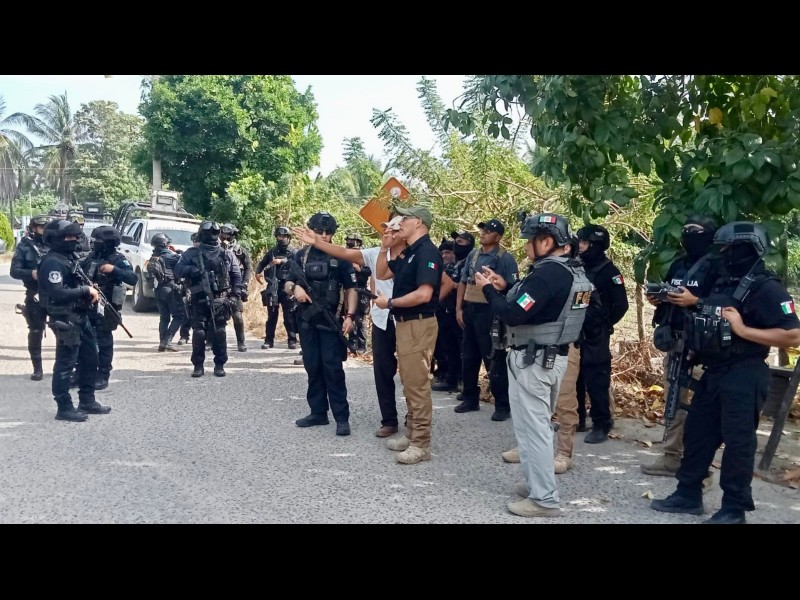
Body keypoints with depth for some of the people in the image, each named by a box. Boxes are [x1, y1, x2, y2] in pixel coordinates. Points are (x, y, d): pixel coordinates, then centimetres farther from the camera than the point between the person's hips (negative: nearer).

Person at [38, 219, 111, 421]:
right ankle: (64, 408, 4)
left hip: (81, 316, 10)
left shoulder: (70, 257, 15)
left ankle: (87, 401, 26)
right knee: (65, 363, -4)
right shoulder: (52, 262, -16)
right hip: (65, 320, -10)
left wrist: (91, 291, 3)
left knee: (90, 359, 16)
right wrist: (85, 290, -18)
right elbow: (57, 293, -26)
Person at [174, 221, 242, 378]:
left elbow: (237, 275, 12)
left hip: (220, 300, 1)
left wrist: (235, 294, 0)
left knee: (219, 333, -1)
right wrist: (191, 269, -15)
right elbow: (177, 270, 4)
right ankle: (198, 365, 6)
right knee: (198, 332, -3)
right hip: (199, 300, 0)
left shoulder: (227, 254, 11)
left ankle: (220, 365, 7)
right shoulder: (191, 253, 7)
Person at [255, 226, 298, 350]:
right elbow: (261, 263, 24)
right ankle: (269, 340, 12)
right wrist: (257, 273, 4)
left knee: (289, 316, 0)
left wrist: (282, 261, -23)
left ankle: (292, 340, 6)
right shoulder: (272, 251, 13)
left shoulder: (293, 252, 2)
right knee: (271, 316, 7)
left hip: (287, 288, -3)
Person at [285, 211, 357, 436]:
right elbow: (288, 284, 12)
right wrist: (295, 288, -11)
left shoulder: (340, 257, -1)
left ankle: (342, 417, -4)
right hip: (306, 320, 4)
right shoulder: (301, 255, 8)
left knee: (332, 368, -7)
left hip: (330, 320, -4)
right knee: (312, 367, 9)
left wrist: (350, 315, -12)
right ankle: (318, 412, 19)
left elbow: (350, 289, 0)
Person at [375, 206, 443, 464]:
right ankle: (411, 435, 26)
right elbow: (381, 274, 23)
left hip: (419, 325, -10)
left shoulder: (427, 251, -16)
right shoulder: (408, 252, 15)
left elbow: (424, 294, -25)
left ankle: (421, 445, 0)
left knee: (418, 384, -6)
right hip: (404, 324, 10)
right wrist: (384, 248, 8)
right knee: (409, 383, 16)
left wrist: (390, 302, -15)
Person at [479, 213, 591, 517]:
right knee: (540, 425, 20)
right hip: (555, 356, 10)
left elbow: (513, 315, -26)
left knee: (531, 428, -3)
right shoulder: (573, 271, 9)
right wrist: (504, 287, 8)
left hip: (532, 360, -10)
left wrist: (487, 289, -12)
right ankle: (539, 484, 31)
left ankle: (544, 499, 3)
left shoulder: (546, 274, -22)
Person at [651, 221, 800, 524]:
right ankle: (688, 495, 25)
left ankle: (734, 509, 11)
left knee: (738, 441, -1)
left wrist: (743, 330, -22)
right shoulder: (723, 283, 13)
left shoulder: (767, 288, -13)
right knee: (697, 433, 13)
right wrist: (692, 304, 9)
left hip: (743, 377, -9)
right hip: (713, 373, 9)